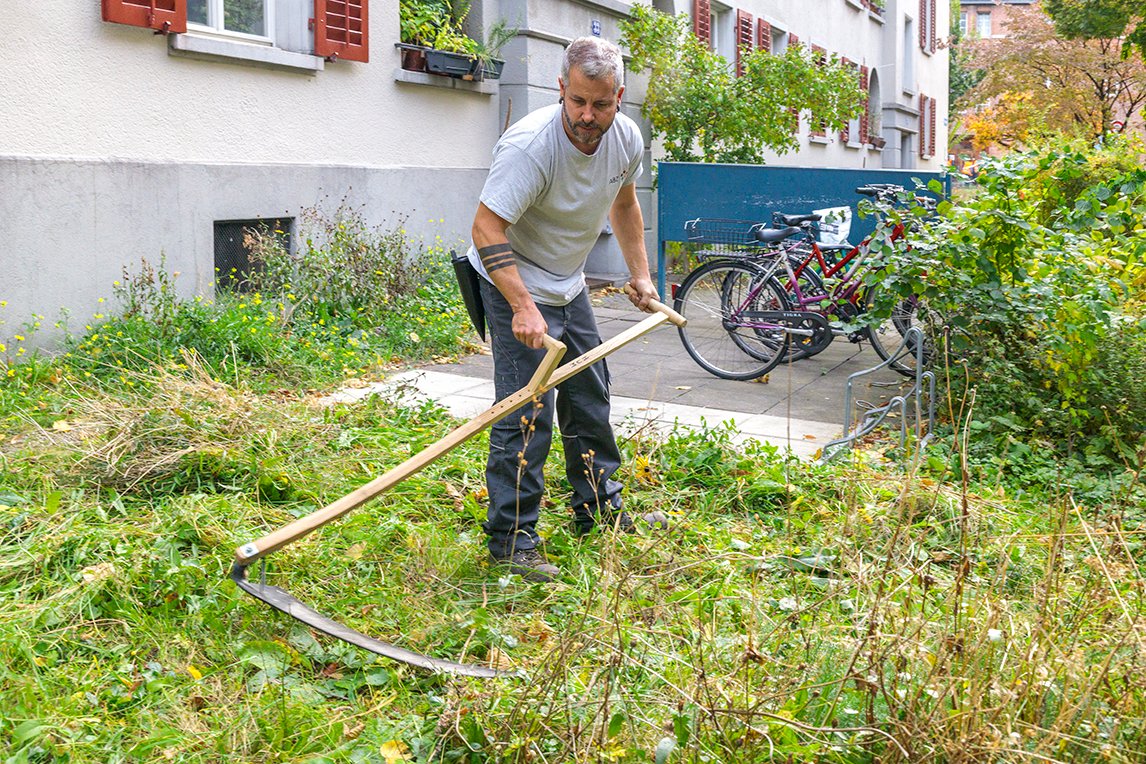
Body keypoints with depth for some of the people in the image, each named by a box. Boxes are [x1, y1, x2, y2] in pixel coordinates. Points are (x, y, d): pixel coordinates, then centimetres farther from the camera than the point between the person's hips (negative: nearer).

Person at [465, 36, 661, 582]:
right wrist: (524, 308, -39)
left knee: (590, 399, 16)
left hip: (568, 282, 8)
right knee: (528, 413, -13)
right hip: (515, 285, -8)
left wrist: (640, 274, 12)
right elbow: (486, 228, -32)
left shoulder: (626, 139, -7)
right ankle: (510, 540, -3)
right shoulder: (531, 144, -30)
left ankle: (599, 510, 32)